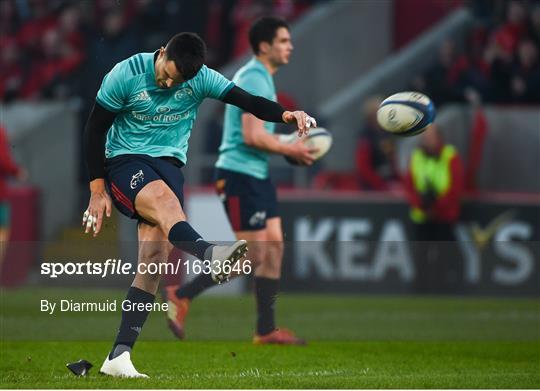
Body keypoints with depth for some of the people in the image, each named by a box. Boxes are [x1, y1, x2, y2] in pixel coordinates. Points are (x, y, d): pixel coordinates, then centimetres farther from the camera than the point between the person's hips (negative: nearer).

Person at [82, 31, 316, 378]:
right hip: (124, 161, -3)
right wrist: (97, 190, -5)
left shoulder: (201, 78, -2)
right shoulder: (126, 74, -9)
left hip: (169, 163, 3)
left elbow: (247, 101, -10)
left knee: (156, 257, -13)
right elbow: (95, 129, -3)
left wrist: (286, 115, -30)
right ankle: (211, 255, -66)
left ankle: (119, 356, -12)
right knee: (163, 197, -37)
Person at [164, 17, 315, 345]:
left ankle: (266, 329, 9)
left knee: (274, 245, 6)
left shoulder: (261, 78, 17)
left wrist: (290, 146, 14)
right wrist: (291, 150, -12)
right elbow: (252, 136, -23)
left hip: (257, 174, 10)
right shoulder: (254, 79, -16)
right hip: (240, 174, -10)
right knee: (253, 254, -9)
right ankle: (182, 296, -2)